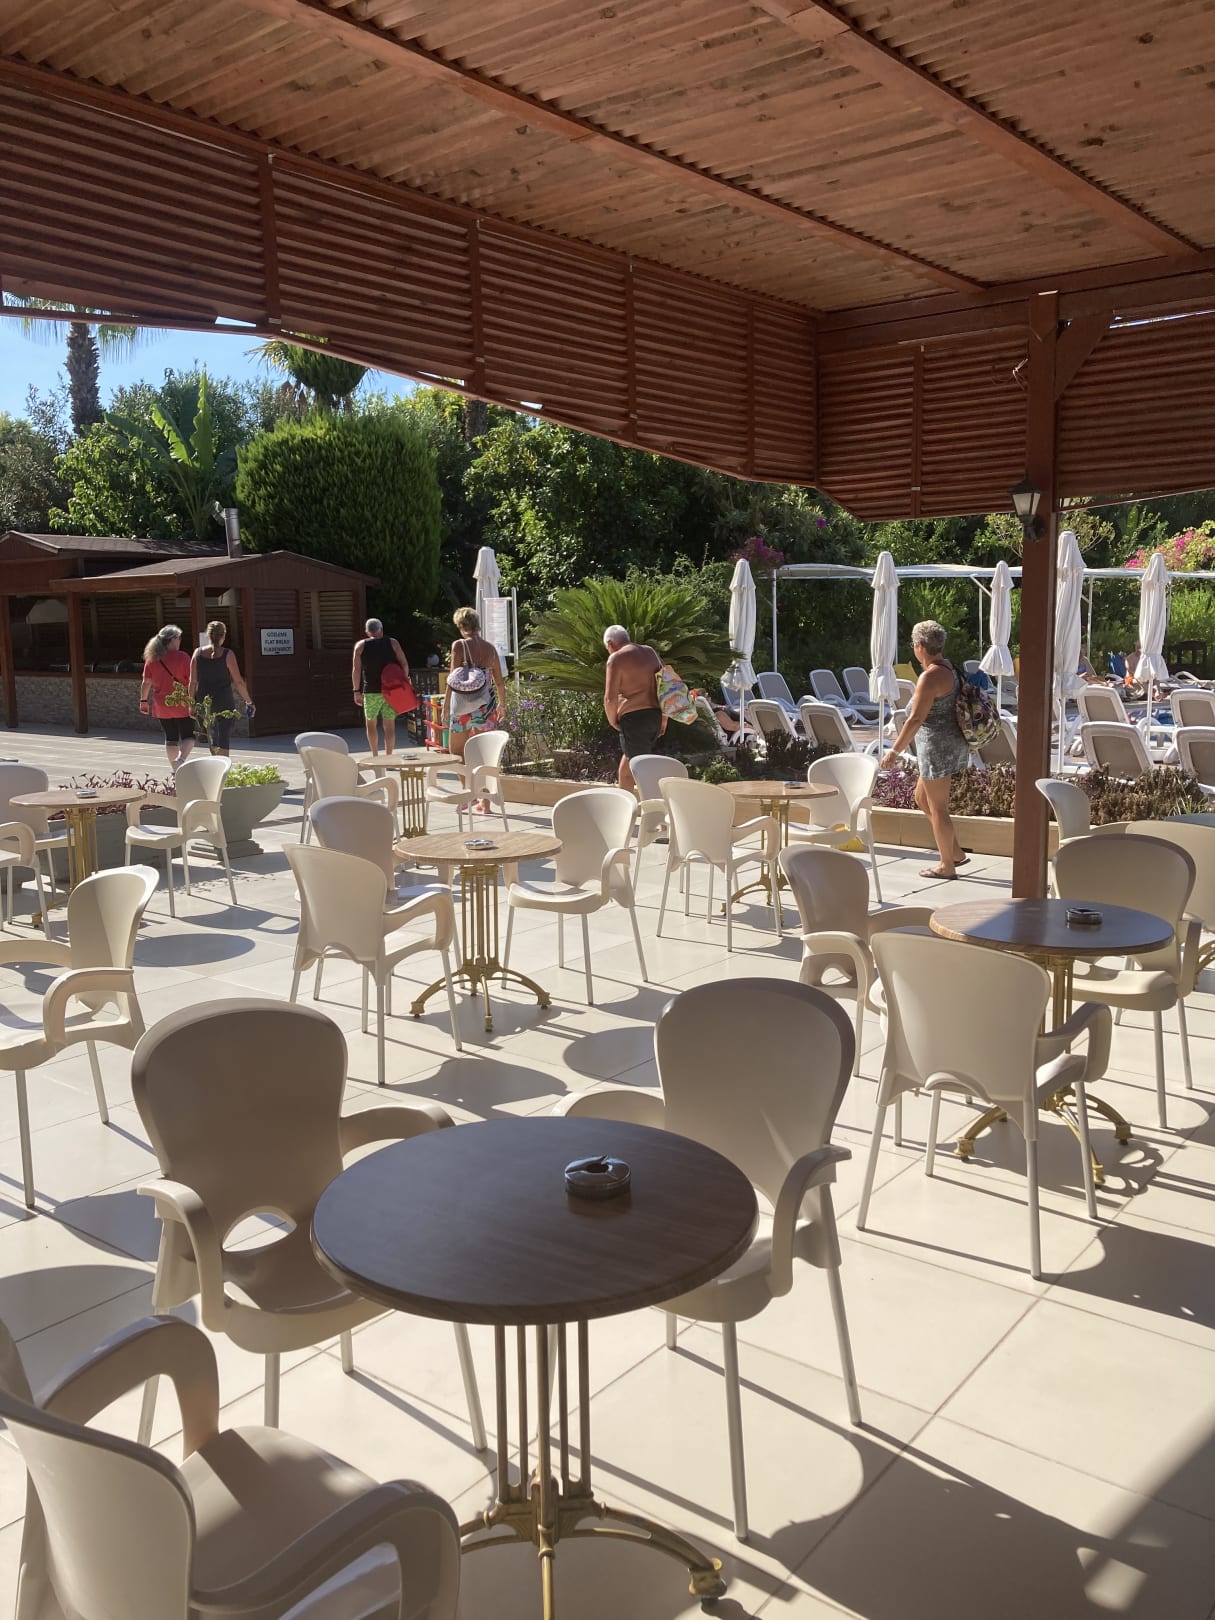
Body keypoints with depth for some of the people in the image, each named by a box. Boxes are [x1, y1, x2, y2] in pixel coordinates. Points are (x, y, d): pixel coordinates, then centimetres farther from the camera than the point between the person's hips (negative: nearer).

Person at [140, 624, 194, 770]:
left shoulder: (152, 658, 3)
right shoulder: (182, 657, -10)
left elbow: (146, 682, 4)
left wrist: (143, 701, 13)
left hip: (161, 706, 4)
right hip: (182, 705, -4)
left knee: (170, 738, 14)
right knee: (188, 736, 3)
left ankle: (174, 768, 17)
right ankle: (181, 758, -23)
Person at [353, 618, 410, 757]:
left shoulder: (360, 646, 4)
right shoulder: (392, 643, 6)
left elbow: (357, 670, -1)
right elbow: (404, 664, -1)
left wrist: (357, 691, 2)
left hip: (371, 691, -1)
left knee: (370, 723, 15)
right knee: (389, 725, 3)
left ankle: (375, 755, 12)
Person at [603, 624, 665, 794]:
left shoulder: (617, 658, -7)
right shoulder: (650, 652, 15)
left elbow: (610, 699, -15)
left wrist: (613, 721, 2)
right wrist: (664, 718, 22)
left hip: (635, 718, -8)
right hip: (655, 716, 8)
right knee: (625, 769, 20)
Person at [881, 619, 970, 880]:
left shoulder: (930, 677, -20)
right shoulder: (949, 669, 9)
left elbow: (915, 719, -23)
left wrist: (895, 750, -20)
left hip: (937, 747, -10)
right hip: (951, 744, 10)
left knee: (937, 807, 2)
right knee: (922, 797, 21)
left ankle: (947, 866, 13)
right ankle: (956, 852, 25)